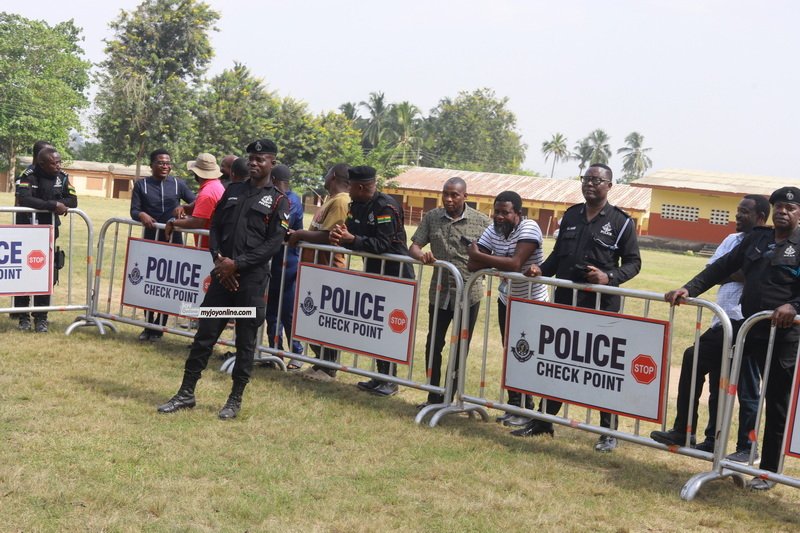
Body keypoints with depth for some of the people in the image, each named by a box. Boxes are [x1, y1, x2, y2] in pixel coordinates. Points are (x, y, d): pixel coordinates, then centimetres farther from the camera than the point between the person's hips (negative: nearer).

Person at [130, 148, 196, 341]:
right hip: (150, 240, 0)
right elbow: (133, 211, -3)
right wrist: (142, 215, -25)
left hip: (172, 241, 0)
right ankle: (148, 326, 16)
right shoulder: (141, 184, 3)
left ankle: (159, 327, 13)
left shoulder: (178, 184, 4)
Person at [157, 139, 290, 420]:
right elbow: (215, 228, 12)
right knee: (204, 335, 5)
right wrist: (218, 259, -6)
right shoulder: (232, 191, 15)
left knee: (245, 341, 4)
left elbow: (273, 243, -9)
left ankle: (235, 399, 16)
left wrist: (237, 264, -15)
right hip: (222, 274, 4)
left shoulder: (278, 201, 1)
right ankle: (186, 394, 14)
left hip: (252, 279, -4)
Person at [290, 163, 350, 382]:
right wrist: (299, 235, 7)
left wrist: (300, 234, -15)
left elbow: (326, 236, -25)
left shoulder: (340, 201, -17)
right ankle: (320, 363, 24)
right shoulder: (331, 200, 17)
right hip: (316, 267, 10)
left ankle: (328, 369, 6)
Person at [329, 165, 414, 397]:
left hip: (395, 273, -9)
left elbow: (382, 244, -26)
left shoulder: (386, 207, -20)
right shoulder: (357, 205, 7)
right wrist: (338, 236, -17)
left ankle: (390, 381, 3)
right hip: (374, 270, 9)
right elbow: (348, 232, 5)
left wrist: (351, 239, -29)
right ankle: (380, 376, 19)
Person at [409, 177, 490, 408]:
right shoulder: (432, 217, 2)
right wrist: (422, 255, -22)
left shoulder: (481, 222, -6)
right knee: (433, 344, 8)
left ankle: (451, 397, 21)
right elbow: (413, 246, 0)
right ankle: (434, 397, 20)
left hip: (468, 293, -3)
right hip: (439, 291, 3)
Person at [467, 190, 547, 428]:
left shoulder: (529, 228, -22)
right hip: (507, 300, 6)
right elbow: (472, 265, -9)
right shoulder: (493, 230, -4)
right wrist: (496, 262, -25)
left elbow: (515, 264, -34)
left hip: (532, 303, -6)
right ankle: (514, 406, 21)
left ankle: (526, 410, 7)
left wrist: (480, 256, -29)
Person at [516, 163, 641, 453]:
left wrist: (609, 277, -19)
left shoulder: (621, 222, -3)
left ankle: (609, 430, 12)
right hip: (566, 300, 5)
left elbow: (633, 262, -3)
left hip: (602, 304, -5)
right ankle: (544, 420, 23)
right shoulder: (571, 215, 13)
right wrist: (543, 270, 1)